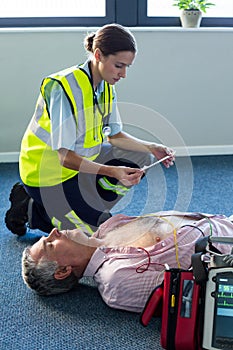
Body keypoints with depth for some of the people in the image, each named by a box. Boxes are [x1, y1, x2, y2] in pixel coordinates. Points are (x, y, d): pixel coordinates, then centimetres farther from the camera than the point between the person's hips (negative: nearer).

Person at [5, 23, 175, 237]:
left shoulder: (106, 86, -2)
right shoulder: (63, 88, -28)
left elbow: (114, 135, 5)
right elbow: (65, 157, -29)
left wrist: (151, 148, -9)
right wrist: (112, 171, -40)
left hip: (83, 160, 8)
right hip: (47, 174, -8)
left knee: (142, 160, 1)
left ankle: (87, 205, 6)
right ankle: (31, 209, 5)